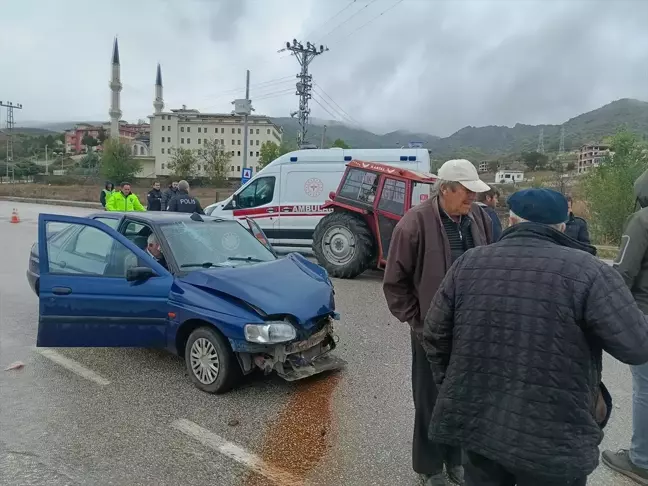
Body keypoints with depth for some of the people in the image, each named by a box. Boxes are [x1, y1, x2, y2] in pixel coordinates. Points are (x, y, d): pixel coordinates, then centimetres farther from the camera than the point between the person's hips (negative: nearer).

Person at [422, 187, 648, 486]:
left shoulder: (468, 263, -2)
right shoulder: (586, 270, -13)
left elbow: (434, 335, 1)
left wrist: (449, 383, 16)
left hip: (476, 422, 3)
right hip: (553, 439, -3)